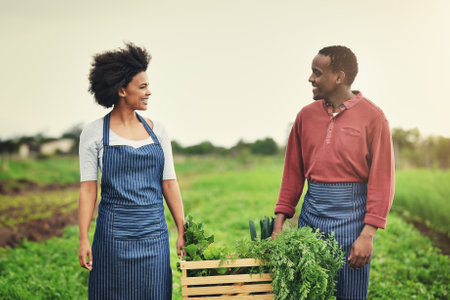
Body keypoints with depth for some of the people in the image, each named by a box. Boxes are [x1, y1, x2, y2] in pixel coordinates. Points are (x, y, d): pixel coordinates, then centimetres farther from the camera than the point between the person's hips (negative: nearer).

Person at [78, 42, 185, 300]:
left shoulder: (157, 130, 6)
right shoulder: (95, 134, -2)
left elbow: (169, 183, 6)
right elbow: (88, 188, -3)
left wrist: (183, 231, 3)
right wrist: (83, 238, -9)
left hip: (154, 231, 3)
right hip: (114, 232, -3)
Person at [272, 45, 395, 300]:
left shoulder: (372, 117, -6)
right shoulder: (306, 115, 8)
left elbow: (382, 180, -8)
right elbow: (293, 172, 11)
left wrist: (368, 234, -14)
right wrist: (280, 221, 5)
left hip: (351, 213, -4)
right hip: (311, 211, 4)